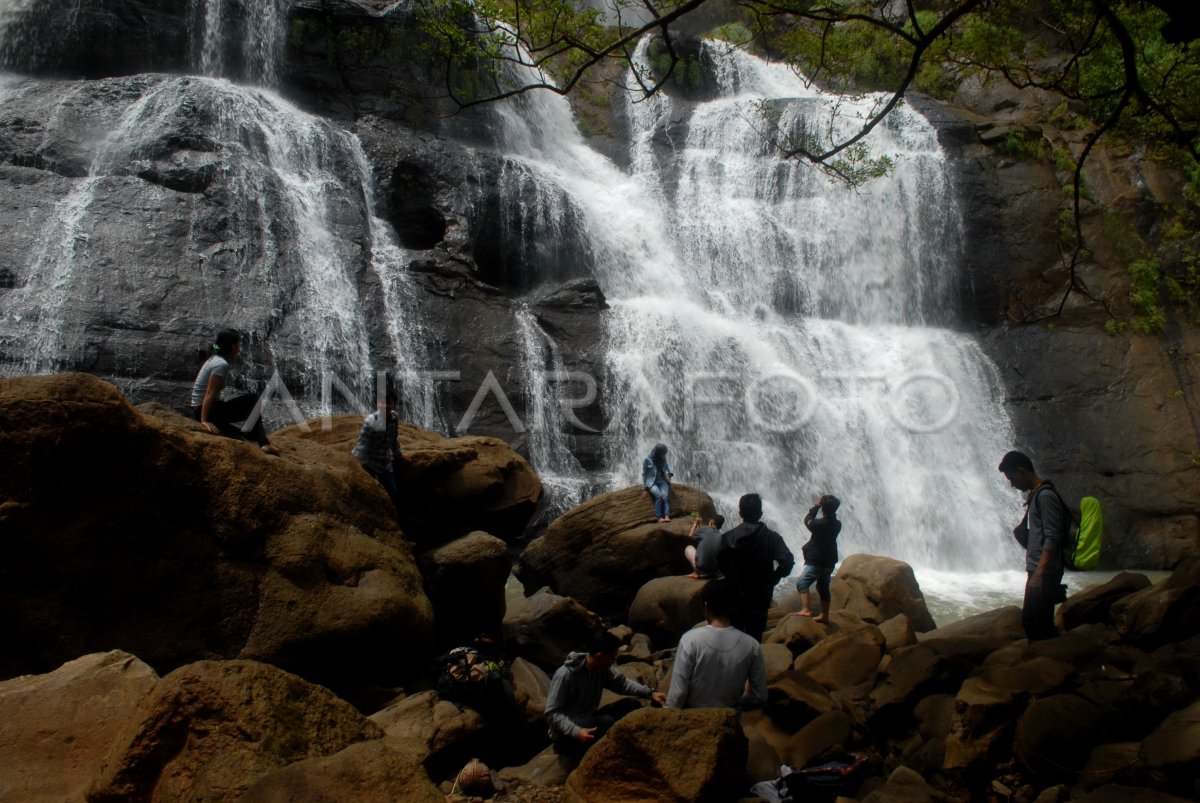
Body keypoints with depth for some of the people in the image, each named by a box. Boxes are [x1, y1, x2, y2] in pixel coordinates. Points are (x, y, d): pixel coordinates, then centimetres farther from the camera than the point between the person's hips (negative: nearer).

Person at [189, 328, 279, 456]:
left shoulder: (215, 359, 10)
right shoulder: (222, 364, -17)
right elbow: (209, 394, -23)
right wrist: (204, 421, -27)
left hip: (199, 409, 10)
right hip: (206, 410, -10)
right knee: (252, 399, -8)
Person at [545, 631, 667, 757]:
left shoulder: (603, 669, -5)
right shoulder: (565, 675, -25)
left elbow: (622, 683, 10)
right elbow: (552, 713, -24)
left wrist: (650, 693, -2)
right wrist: (576, 731, -37)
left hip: (588, 722, 7)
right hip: (566, 734, -7)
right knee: (608, 723, -30)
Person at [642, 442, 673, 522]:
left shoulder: (663, 458, 3)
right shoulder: (647, 460, -8)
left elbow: (667, 465, 27)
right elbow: (644, 474, 0)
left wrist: (669, 473, 10)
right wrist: (645, 488, -3)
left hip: (662, 481, 3)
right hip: (652, 482, -3)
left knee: (665, 495, -27)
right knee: (659, 496, -31)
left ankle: (667, 516, -38)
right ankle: (659, 517, -29)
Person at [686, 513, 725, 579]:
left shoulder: (705, 529, -7)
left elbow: (690, 536, 11)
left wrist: (695, 524, 28)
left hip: (701, 568, -4)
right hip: (715, 570, 4)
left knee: (688, 548, 22)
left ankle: (696, 573, 10)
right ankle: (711, 573, 15)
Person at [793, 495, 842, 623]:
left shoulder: (819, 524, -19)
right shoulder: (837, 524, 1)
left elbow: (808, 520, 1)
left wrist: (816, 506, 5)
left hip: (817, 561, -8)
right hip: (829, 562, 8)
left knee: (802, 583, -13)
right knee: (823, 588, 18)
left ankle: (805, 609, -28)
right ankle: (824, 615, 24)